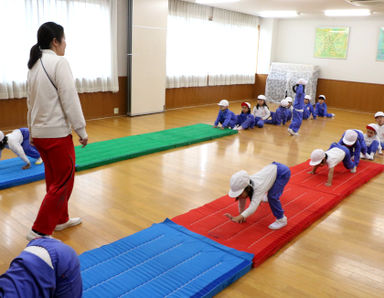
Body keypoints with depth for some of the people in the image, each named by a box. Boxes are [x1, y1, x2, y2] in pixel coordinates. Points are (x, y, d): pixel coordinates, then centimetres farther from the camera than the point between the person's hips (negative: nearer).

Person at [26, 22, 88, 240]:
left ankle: (60, 220, 33)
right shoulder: (59, 62, -14)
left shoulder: (35, 65, 12)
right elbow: (70, 100, -17)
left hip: (40, 133, 9)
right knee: (64, 183, 0)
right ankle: (40, 232, 3)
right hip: (57, 133, -9)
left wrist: (32, 130, 24)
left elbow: (31, 102, 17)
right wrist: (82, 130, -10)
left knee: (55, 180, 20)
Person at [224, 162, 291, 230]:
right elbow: (242, 201, -4)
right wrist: (242, 216, 0)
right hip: (272, 168, 8)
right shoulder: (244, 185, -19)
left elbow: (253, 208, -47)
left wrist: (239, 217, -57)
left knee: (272, 197, -20)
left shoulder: (258, 188, -39)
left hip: (283, 172, -8)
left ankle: (281, 220, -2)